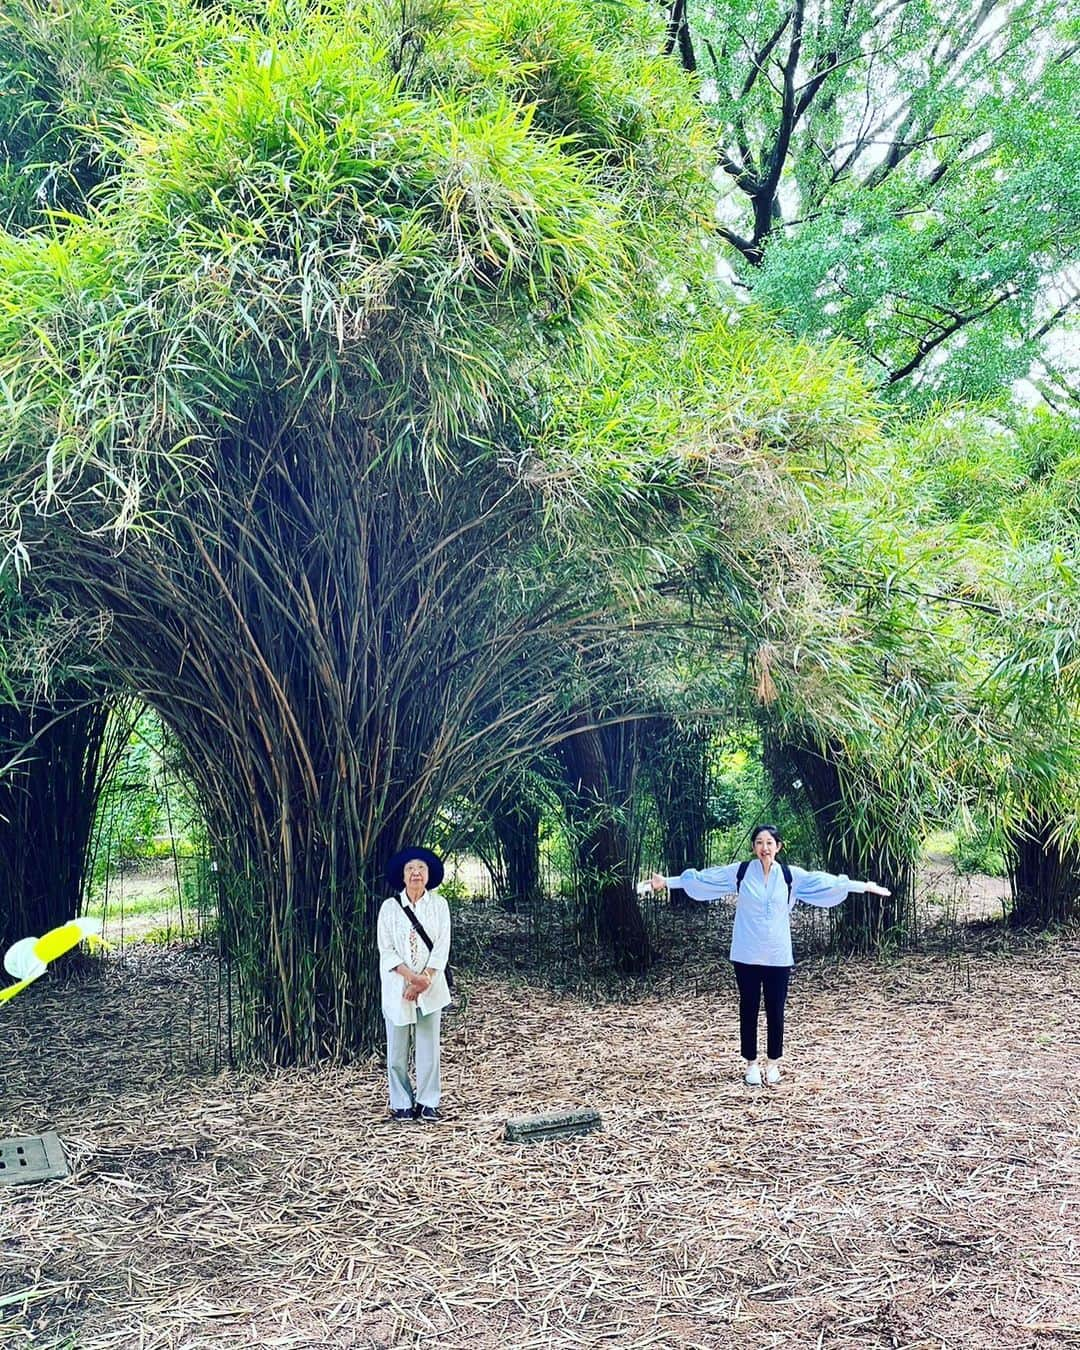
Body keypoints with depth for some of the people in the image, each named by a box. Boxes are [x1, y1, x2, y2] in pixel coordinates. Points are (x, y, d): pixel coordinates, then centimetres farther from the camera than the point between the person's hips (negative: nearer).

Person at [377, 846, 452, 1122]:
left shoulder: (439, 904, 0)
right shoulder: (390, 907, -2)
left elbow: (442, 947, -3)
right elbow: (386, 949, -6)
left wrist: (424, 980, -13)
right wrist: (412, 976, -16)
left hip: (430, 986, 1)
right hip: (397, 986, 0)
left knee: (429, 1046, 3)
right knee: (397, 1049, 3)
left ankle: (427, 1103, 12)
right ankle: (401, 1104, 14)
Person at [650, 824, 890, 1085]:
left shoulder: (791, 875, 1)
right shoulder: (739, 872, -2)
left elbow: (825, 882, 2)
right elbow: (703, 878, 1)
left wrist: (863, 887, 0)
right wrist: (667, 881, 1)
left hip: (778, 956, 1)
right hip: (747, 955, -1)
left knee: (775, 1010, 6)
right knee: (749, 1009, 6)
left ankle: (773, 1062, 22)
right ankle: (751, 1063, 18)